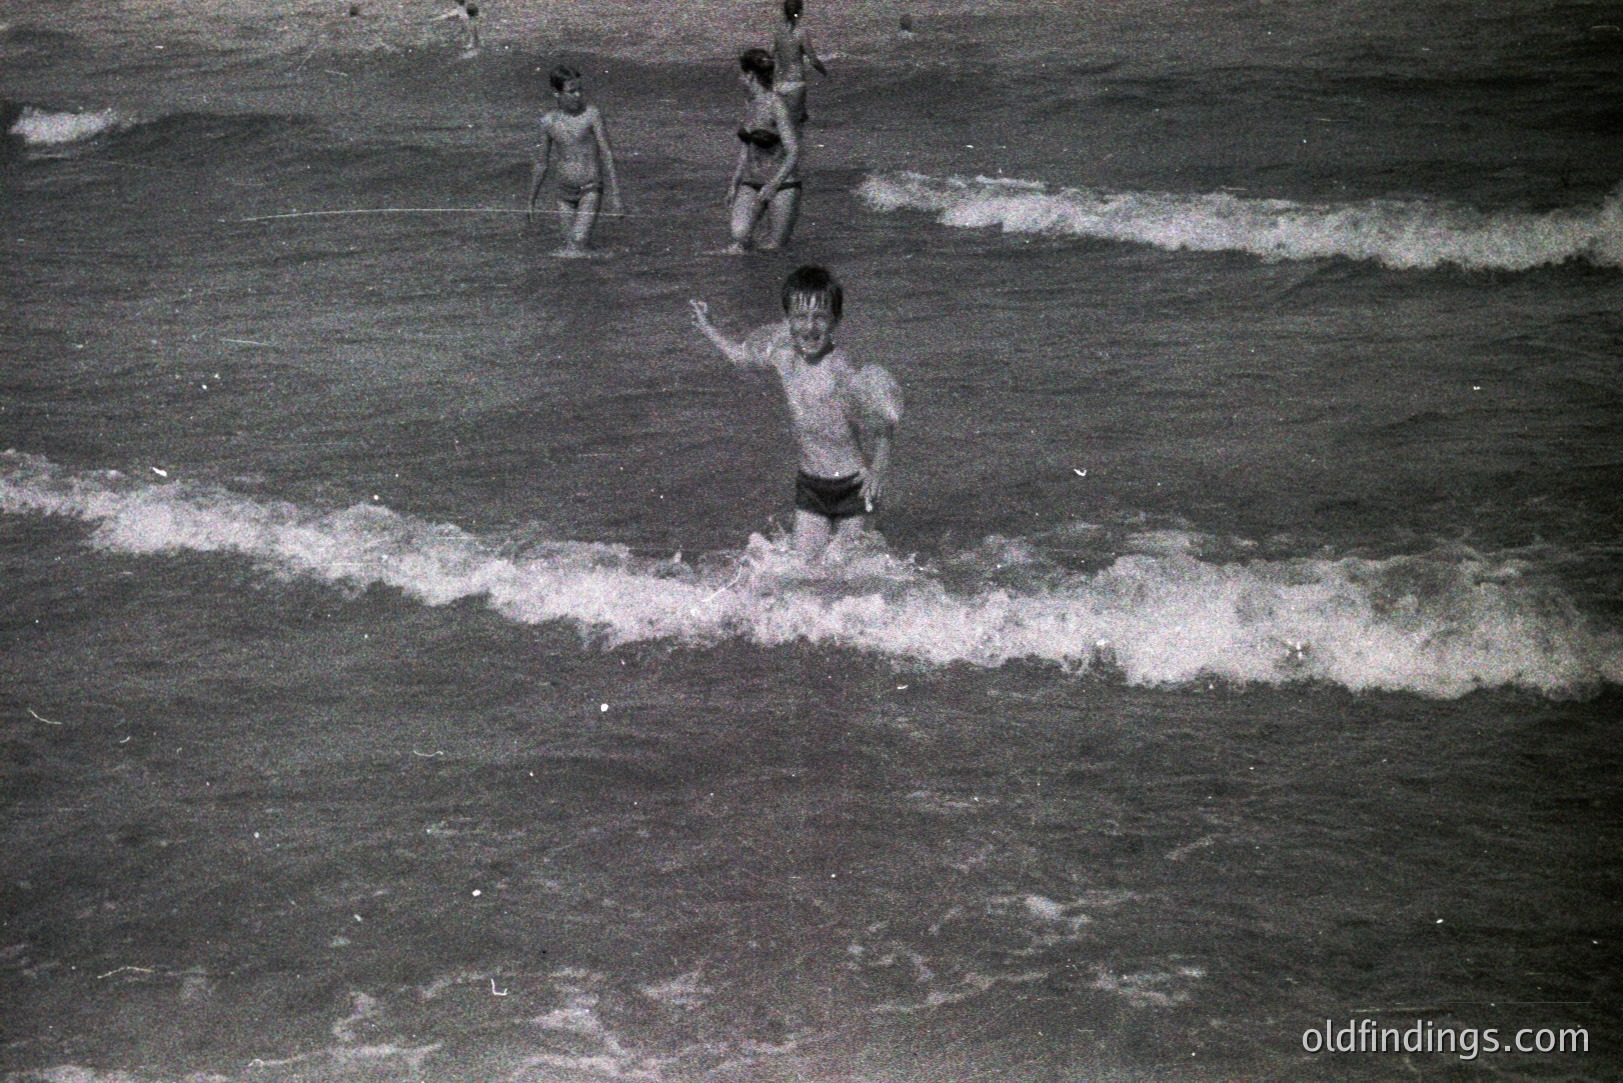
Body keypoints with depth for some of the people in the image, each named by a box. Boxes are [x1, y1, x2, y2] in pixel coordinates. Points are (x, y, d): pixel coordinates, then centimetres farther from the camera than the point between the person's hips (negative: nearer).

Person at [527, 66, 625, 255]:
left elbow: (607, 154, -8)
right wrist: (531, 201, 17)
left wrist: (615, 195, -14)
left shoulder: (591, 115, -8)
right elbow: (541, 165, 14)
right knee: (568, 244, 7)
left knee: (578, 241, -19)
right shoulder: (549, 121, 4)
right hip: (565, 191, 4)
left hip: (590, 189, -4)